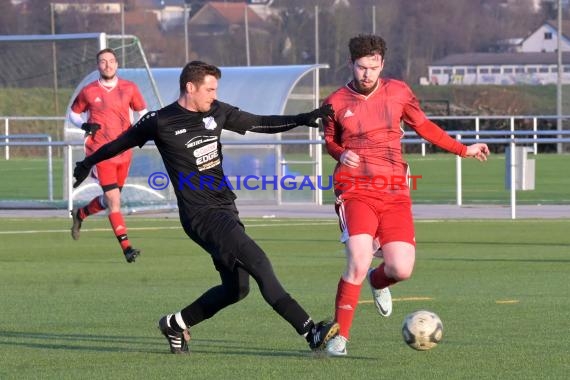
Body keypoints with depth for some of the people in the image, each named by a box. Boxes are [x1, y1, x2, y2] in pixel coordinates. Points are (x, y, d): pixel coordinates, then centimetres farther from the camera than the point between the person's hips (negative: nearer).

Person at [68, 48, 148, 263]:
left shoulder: (129, 89, 3)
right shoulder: (89, 92, -2)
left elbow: (143, 111, 14)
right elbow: (73, 114, 11)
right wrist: (85, 125, -10)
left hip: (124, 152, 4)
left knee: (110, 200, 15)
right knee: (114, 200, -14)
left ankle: (80, 214, 44)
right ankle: (126, 247, -14)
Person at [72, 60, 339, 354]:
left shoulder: (217, 112, 9)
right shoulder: (160, 122, -6)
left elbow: (260, 123, 17)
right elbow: (121, 143, 9)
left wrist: (303, 119, 7)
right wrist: (88, 163, 21)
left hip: (225, 208, 8)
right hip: (200, 214, -8)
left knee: (236, 287, 8)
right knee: (257, 262, -20)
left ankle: (176, 324, 28)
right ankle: (310, 331, -26)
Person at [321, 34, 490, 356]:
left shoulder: (398, 92, 5)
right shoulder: (336, 103, 1)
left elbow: (423, 125, 19)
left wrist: (464, 150, 21)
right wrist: (342, 154, -6)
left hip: (395, 193, 3)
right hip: (356, 192, -2)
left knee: (402, 269, -8)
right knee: (358, 263, -21)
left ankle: (378, 282, 32)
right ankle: (340, 337, -9)